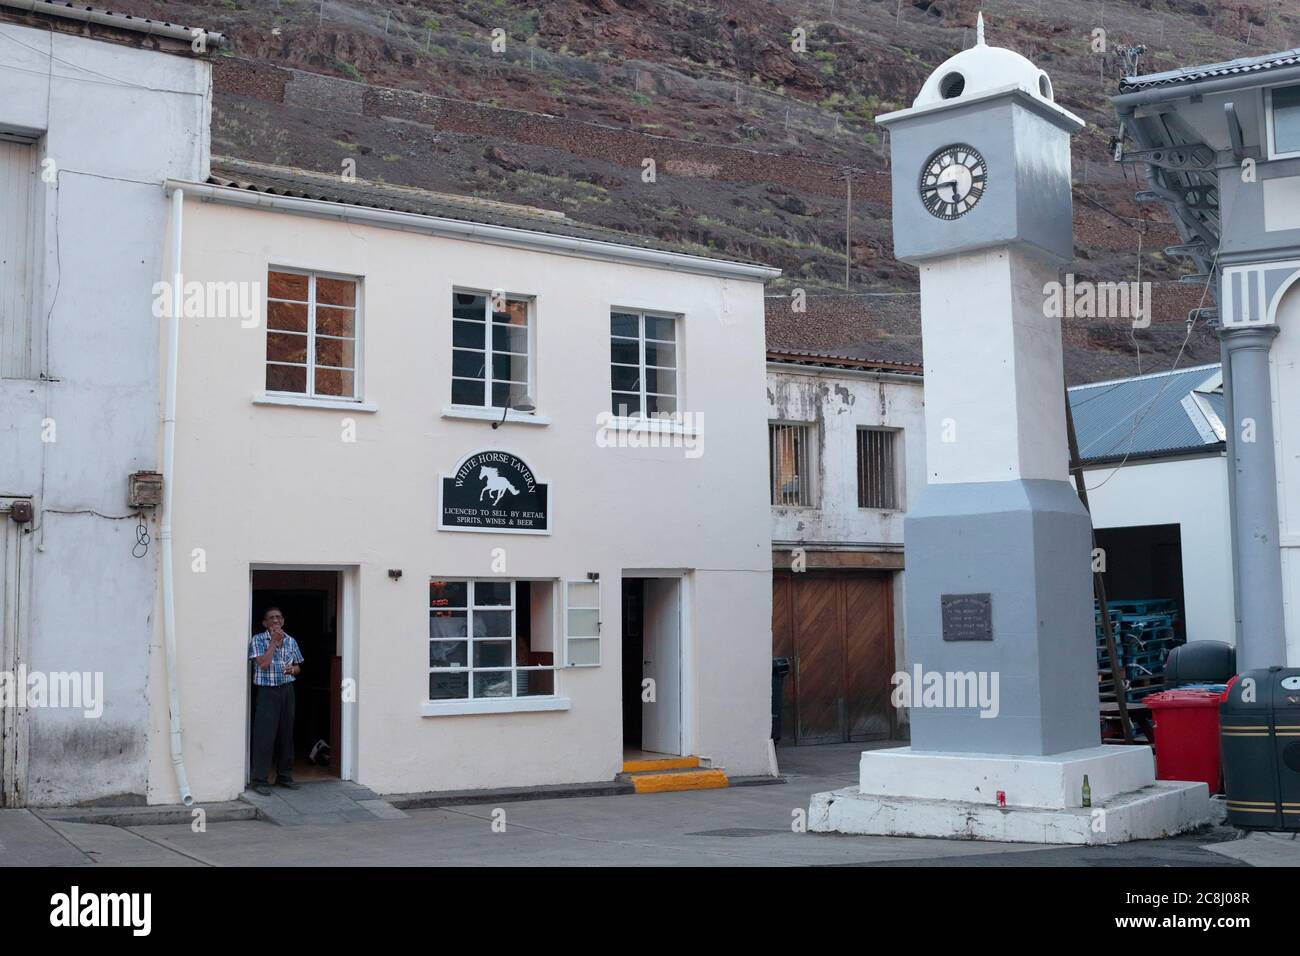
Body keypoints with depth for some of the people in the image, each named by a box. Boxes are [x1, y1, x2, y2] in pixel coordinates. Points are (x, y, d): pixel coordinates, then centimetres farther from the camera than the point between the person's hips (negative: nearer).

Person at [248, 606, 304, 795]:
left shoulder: (291, 641, 10)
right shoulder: (258, 640, -3)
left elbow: (298, 667, 17)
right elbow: (263, 663, -17)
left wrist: (293, 669, -5)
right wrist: (274, 641, -13)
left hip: (287, 690, 5)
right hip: (267, 692, -5)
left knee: (286, 734, 9)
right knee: (265, 736, -6)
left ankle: (284, 776, 19)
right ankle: (260, 780, -2)